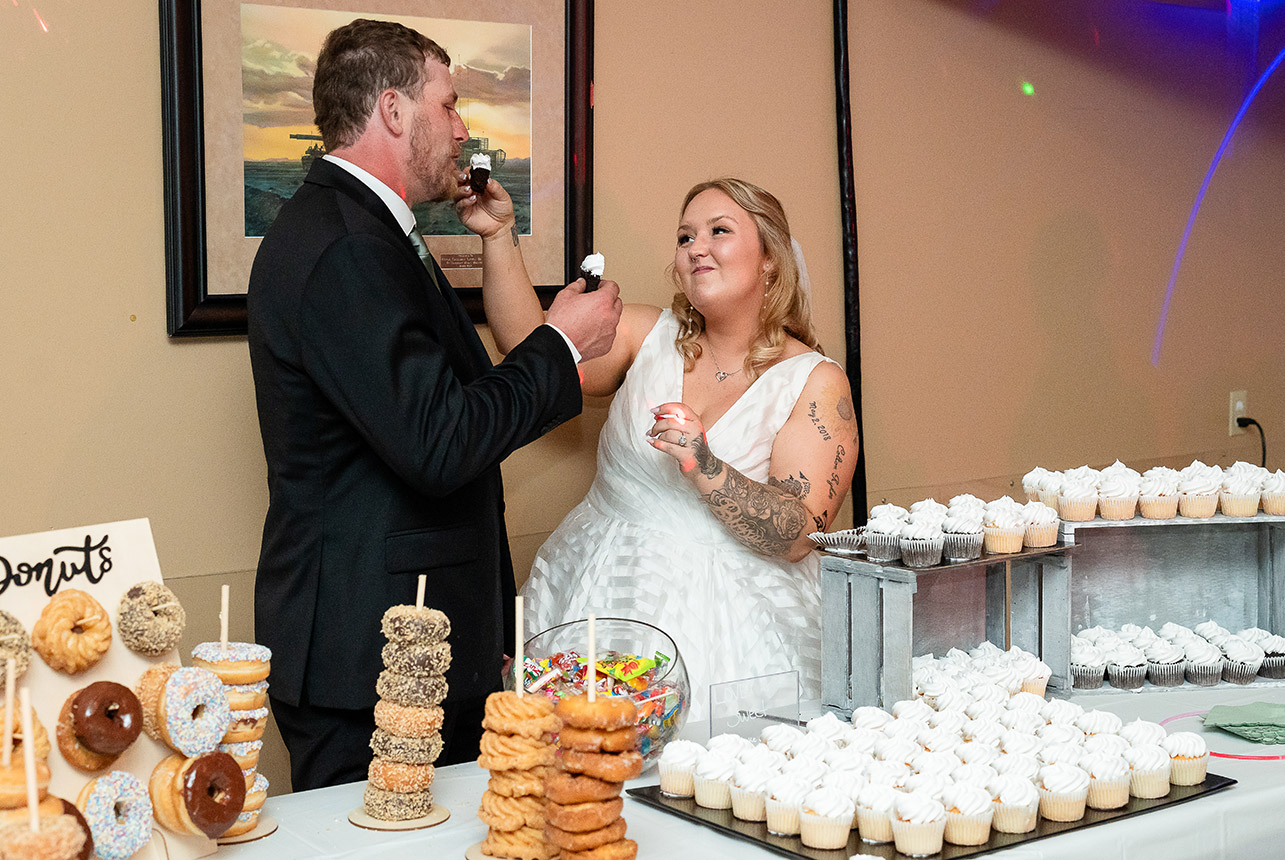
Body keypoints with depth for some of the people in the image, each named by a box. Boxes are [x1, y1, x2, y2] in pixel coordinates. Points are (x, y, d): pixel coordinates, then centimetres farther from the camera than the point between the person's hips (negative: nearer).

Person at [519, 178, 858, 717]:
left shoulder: (815, 381, -2)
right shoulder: (648, 336, 9)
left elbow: (797, 536, -10)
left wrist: (704, 467, -23)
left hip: (729, 620, -2)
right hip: (597, 590, 3)